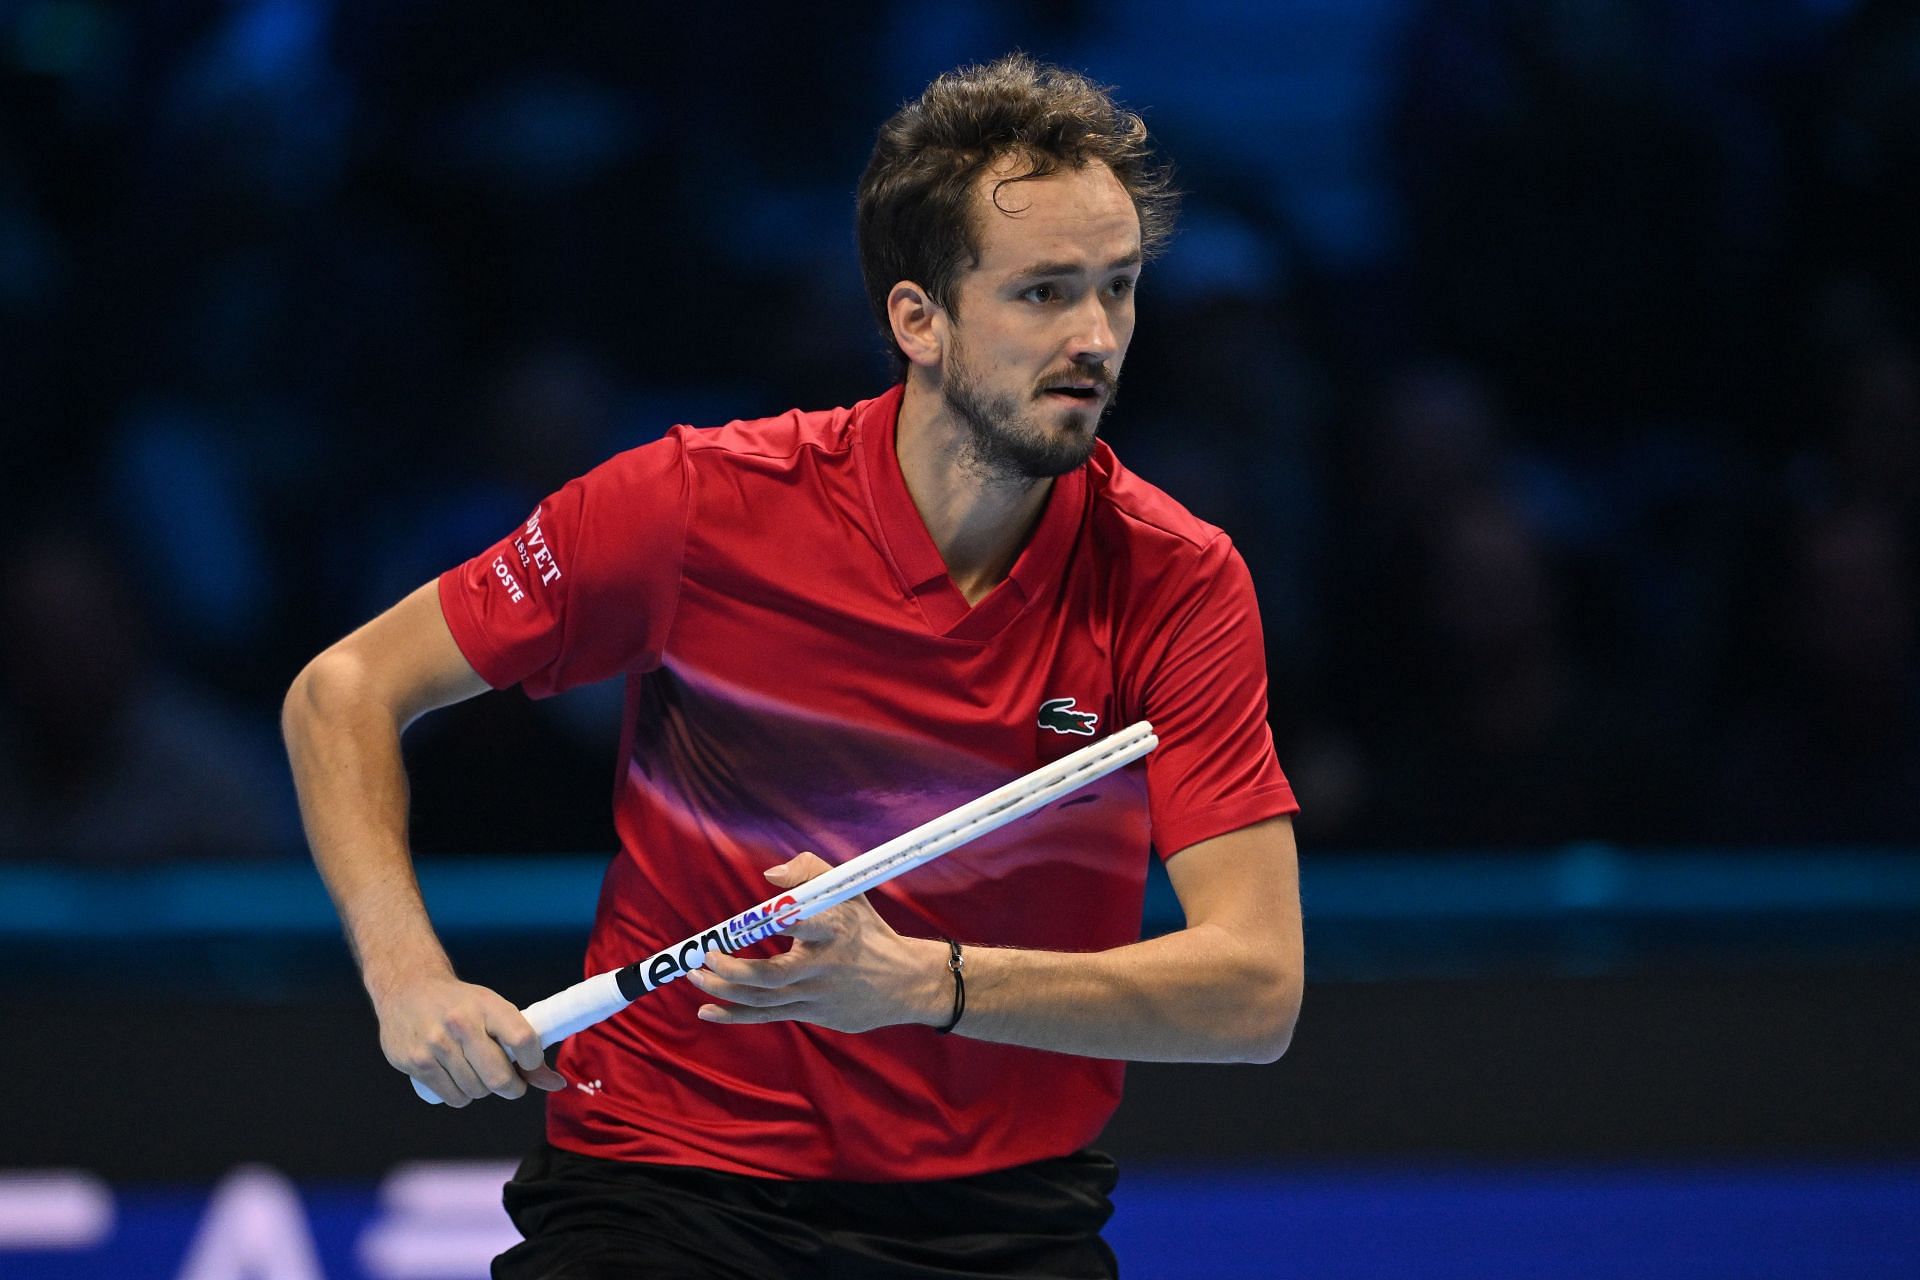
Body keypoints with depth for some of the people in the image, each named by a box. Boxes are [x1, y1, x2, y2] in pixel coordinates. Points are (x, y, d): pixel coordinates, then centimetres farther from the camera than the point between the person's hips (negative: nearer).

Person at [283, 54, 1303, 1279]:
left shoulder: (1179, 584, -8)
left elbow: (1258, 988, -15)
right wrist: (408, 971, -15)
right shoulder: (704, 505, -10)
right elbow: (346, 691, 0)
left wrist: (916, 980, -28)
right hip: (661, 1180, -2)